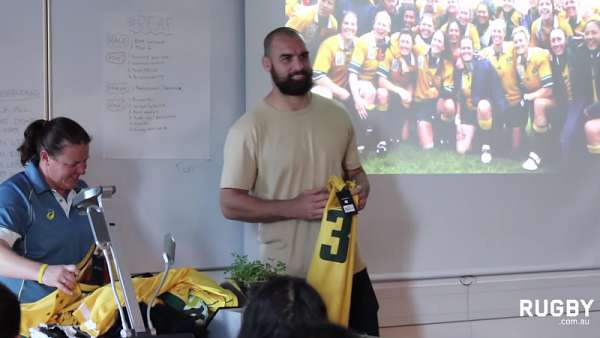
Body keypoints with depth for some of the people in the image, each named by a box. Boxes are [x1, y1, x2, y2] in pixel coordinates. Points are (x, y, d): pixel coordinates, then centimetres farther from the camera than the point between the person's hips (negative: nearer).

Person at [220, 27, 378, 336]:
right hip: (287, 277, -5)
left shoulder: (336, 116, 7)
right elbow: (230, 204, -11)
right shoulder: (249, 128, -10)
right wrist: (293, 208, -21)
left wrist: (361, 189, -5)